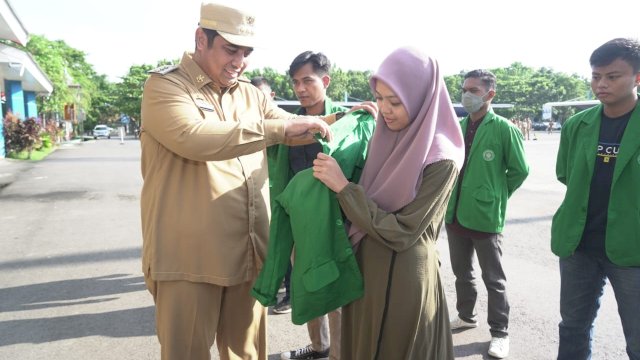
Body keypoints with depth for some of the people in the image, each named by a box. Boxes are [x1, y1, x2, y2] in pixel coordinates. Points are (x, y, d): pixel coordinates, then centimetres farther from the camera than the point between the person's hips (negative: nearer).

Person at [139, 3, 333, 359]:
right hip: (189, 257, -5)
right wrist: (277, 129, -26)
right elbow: (193, 137, -25)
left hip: (249, 253, 6)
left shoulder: (251, 94, 12)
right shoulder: (165, 85, -6)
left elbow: (294, 128, 21)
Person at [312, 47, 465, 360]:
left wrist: (342, 186, -21)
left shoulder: (441, 160, -19)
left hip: (404, 278, -6)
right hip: (363, 268, 7)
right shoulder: (383, 136, 1)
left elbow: (400, 233, -22)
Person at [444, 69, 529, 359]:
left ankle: (499, 333, 23)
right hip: (455, 214, 5)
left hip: (485, 216, -5)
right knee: (462, 272, 20)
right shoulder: (457, 127, 5)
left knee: (494, 279, 8)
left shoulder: (504, 129, -9)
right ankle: (466, 316, 39)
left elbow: (520, 170, -4)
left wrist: (495, 195, 3)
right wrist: (455, 194, 8)